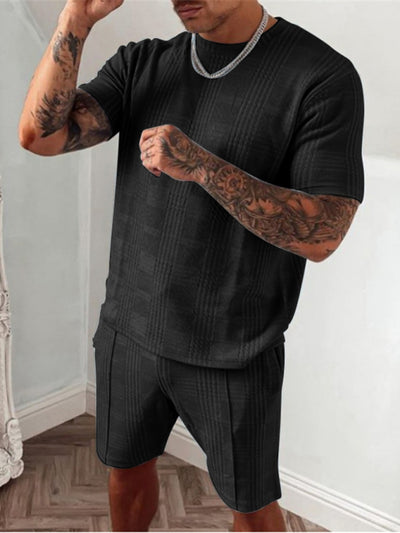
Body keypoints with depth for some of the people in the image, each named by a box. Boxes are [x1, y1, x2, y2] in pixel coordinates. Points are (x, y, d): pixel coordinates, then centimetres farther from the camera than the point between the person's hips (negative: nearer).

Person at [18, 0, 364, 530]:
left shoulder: (323, 76, -14)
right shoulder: (140, 63, 2)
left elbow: (321, 236, -20)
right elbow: (40, 135, -9)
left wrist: (200, 164, -30)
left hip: (233, 352, -4)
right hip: (128, 329, 4)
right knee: (127, 468, 24)